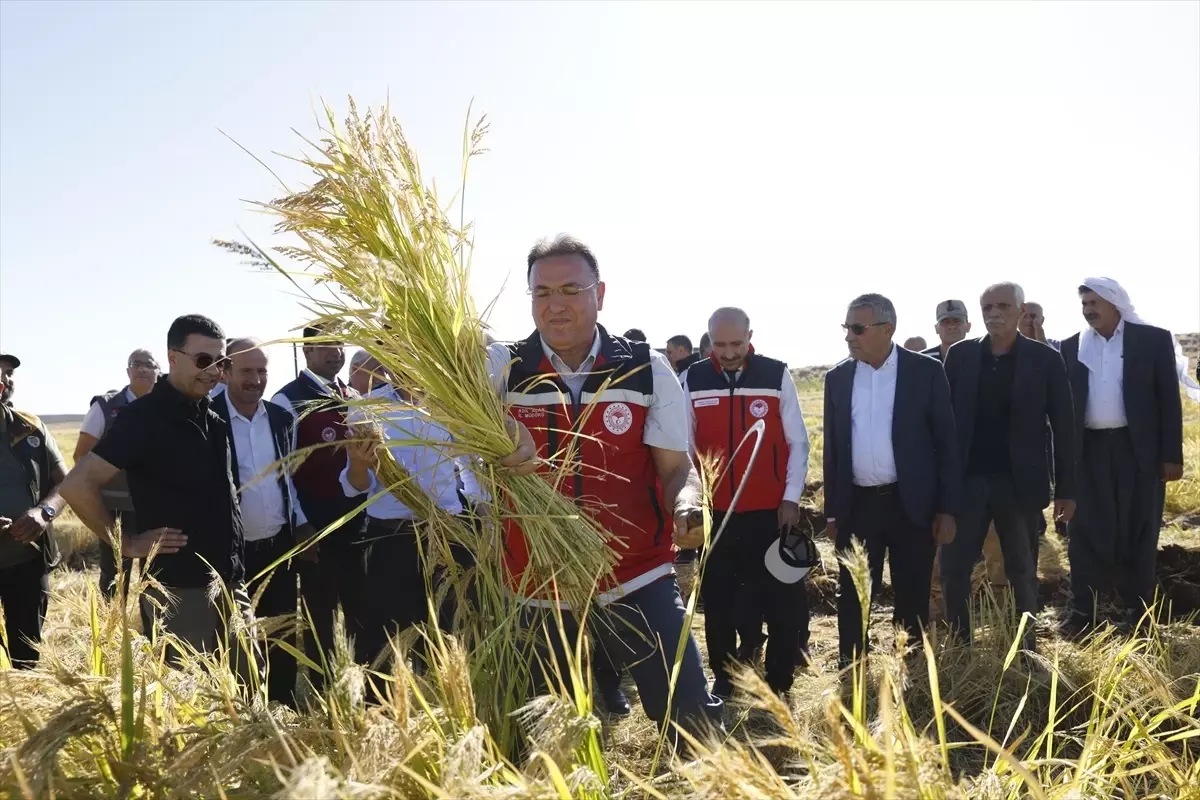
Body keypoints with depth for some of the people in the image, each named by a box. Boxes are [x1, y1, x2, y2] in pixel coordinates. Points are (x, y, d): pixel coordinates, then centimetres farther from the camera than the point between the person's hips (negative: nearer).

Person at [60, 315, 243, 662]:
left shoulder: (214, 419, 10)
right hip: (178, 586, -7)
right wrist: (126, 544, -12)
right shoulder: (144, 416, -12)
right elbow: (77, 485, -18)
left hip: (229, 581, 7)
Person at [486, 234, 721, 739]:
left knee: (691, 716, -5)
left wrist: (685, 504, -25)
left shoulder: (647, 371, -4)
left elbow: (676, 468, -3)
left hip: (638, 581, -1)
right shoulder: (503, 369, -3)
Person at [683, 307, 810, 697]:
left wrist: (792, 497, -3)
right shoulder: (693, 380, 0)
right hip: (714, 511, 1)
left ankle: (779, 681, 20)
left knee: (782, 598, 4)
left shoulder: (777, 375, -4)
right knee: (718, 600, 10)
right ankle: (723, 678, 26)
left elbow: (797, 441, 0)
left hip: (770, 510, -1)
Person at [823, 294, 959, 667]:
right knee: (851, 599, 7)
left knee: (913, 598, 8)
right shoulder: (837, 378, 5)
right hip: (857, 505, 2)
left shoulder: (925, 371, -3)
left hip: (911, 504, -2)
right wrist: (832, 511, 8)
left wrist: (947, 508, -5)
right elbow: (832, 447, 10)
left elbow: (946, 442, -2)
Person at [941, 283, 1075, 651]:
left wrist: (1066, 489, -2)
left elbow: (1064, 428, -1)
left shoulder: (1045, 359, -3)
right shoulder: (960, 355, 2)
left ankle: (1027, 646, 25)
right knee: (952, 569, 4)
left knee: (1023, 573, 11)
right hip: (966, 480, 1)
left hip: (1019, 483, -1)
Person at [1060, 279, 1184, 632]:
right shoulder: (1072, 347, 7)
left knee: (1138, 532, 6)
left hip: (1138, 449, -2)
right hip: (1089, 451, 2)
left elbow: (1169, 399, -1)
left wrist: (1172, 455, -6)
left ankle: (1139, 613, 17)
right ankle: (1081, 613, 9)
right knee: (1085, 532, 3)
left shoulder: (1153, 339, 1)